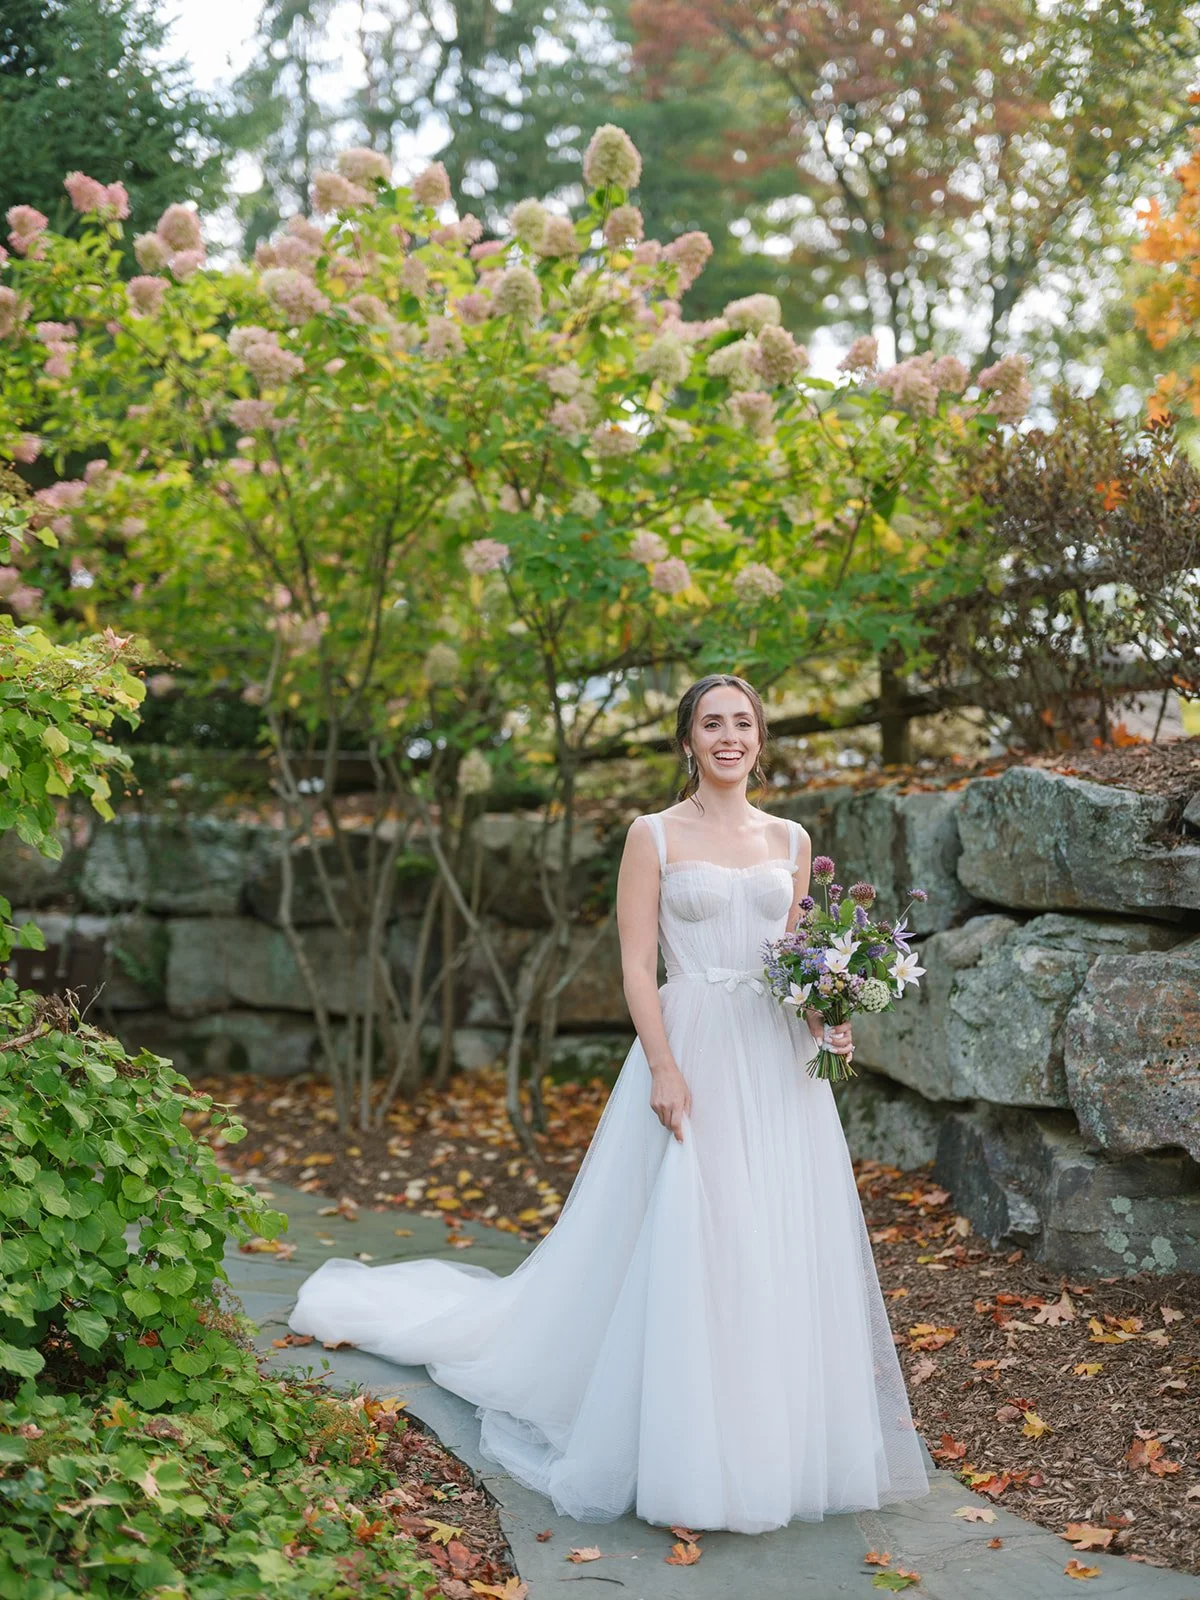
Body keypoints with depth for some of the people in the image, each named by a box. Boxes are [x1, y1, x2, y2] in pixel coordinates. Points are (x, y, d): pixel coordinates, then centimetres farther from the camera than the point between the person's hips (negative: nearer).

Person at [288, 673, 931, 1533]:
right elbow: (637, 964, -5)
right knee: (680, 1247, -5)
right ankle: (684, 1451, 7)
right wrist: (665, 1067, -16)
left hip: (778, 1061, 4)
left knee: (782, 1251, 5)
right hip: (690, 1049, -4)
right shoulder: (654, 835, 0)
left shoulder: (790, 840, 12)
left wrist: (826, 1021, -4)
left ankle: (779, 1441, 19)